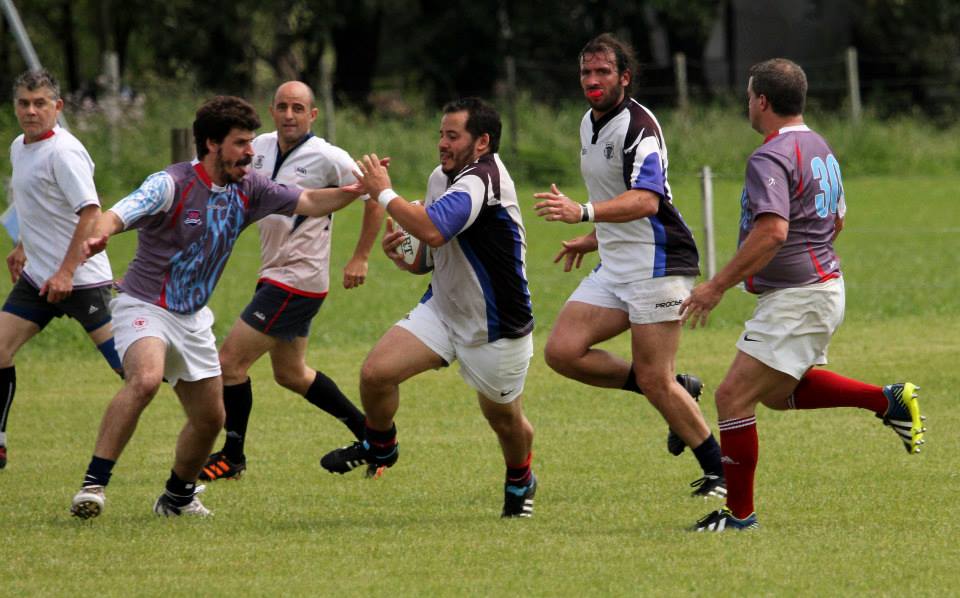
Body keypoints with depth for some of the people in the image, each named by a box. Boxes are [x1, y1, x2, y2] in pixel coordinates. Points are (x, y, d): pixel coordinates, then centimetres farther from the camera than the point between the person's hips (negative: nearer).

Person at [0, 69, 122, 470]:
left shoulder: (63, 152, -18)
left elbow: (90, 212, -23)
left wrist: (65, 272, -25)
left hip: (81, 279, -9)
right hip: (37, 275, 9)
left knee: (127, 363, -9)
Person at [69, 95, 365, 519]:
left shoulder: (247, 189, 2)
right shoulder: (172, 184, -18)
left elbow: (309, 203, 4)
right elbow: (116, 216, -29)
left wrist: (355, 191, -15)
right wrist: (99, 236, -53)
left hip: (193, 318, 7)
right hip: (144, 306, -7)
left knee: (210, 418, 9)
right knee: (145, 378, -34)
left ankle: (178, 497, 33)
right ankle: (93, 483, -33)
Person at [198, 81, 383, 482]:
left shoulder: (327, 158, -15)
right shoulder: (261, 147, 5)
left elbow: (375, 197, -8)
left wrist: (360, 258, -9)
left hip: (298, 281, -9)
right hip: (274, 275, 9)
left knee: (230, 360, -7)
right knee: (291, 374, 18)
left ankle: (232, 456, 6)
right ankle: (371, 434, 30)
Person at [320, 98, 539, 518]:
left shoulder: (482, 181, -27)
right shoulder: (441, 177, 3)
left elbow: (432, 230, -43)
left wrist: (384, 193, -29)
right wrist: (407, 257, -3)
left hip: (496, 330, -7)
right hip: (443, 308, 7)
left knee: (505, 420, 12)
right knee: (376, 372, -11)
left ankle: (520, 481, 43)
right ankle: (379, 446, 17)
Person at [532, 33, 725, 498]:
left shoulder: (637, 126, -17)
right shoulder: (590, 123, 13)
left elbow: (646, 200, -33)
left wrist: (583, 213, -44)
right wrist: (593, 238, 32)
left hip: (657, 265, -9)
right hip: (614, 266, 9)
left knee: (655, 381, -9)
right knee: (562, 352, -4)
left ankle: (719, 472, 7)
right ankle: (677, 392, 10)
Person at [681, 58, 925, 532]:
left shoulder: (770, 158, -19)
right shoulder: (819, 149, 13)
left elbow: (772, 231, -30)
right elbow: (836, 220, 24)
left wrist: (718, 285, -26)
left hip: (796, 298, -10)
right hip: (823, 285, 10)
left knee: (733, 396, -8)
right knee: (777, 392, 24)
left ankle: (739, 514, -4)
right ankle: (889, 400, 17)